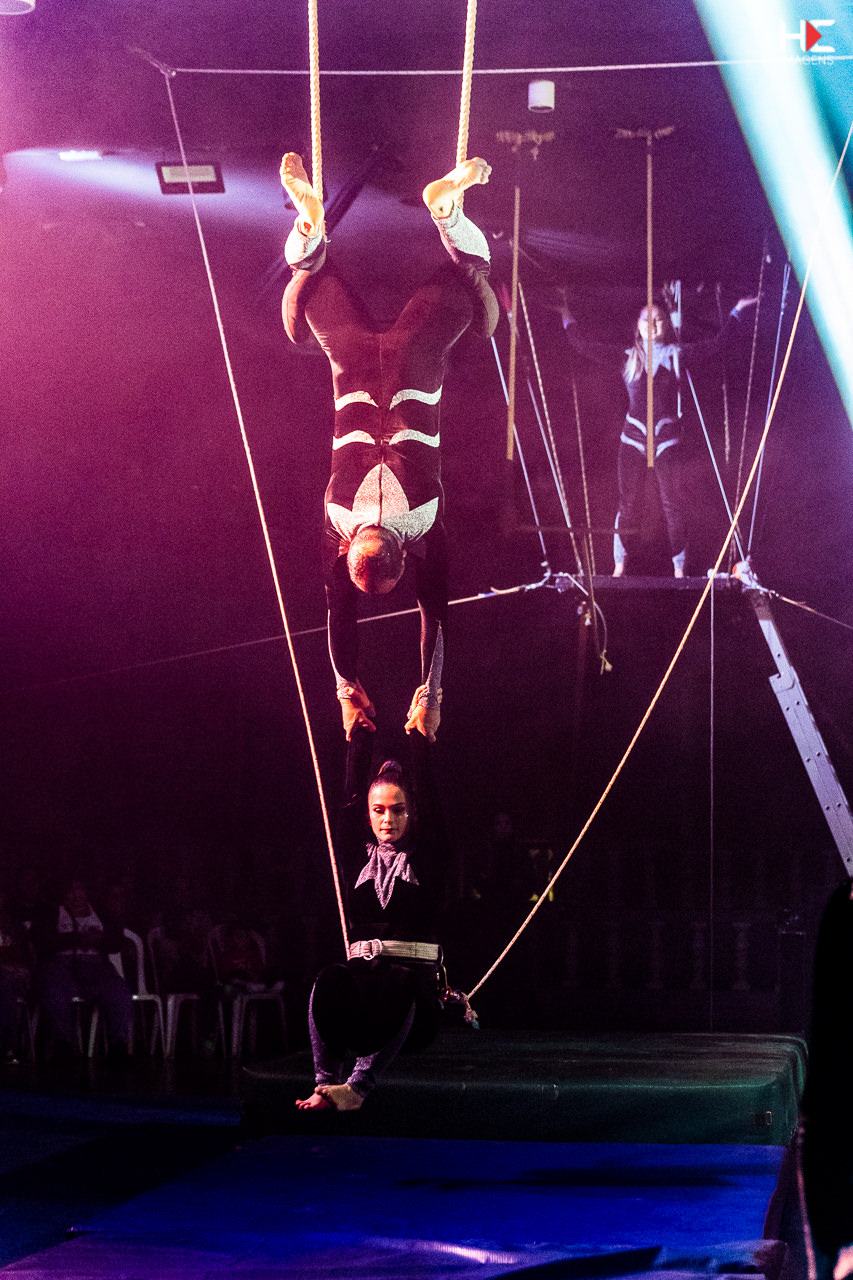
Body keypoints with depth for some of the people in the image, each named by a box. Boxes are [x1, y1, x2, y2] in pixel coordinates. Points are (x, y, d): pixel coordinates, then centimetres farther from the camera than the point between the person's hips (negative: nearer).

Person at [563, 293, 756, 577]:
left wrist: (735, 313, 8)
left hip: (666, 437, -1)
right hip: (633, 437, 1)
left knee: (674, 503, -4)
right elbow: (587, 349, 11)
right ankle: (619, 567, 7)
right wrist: (568, 322, 11)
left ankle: (679, 569, 1)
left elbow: (714, 345, 8)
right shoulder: (627, 355, 8)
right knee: (629, 504, 1)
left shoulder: (676, 354, 6)